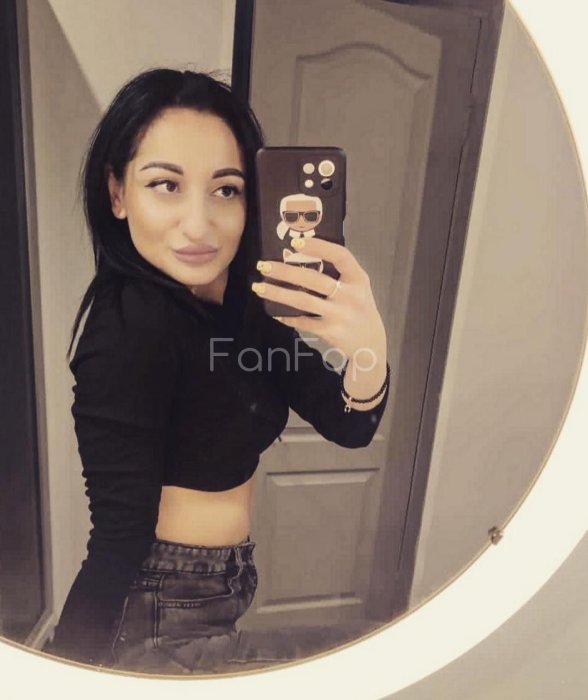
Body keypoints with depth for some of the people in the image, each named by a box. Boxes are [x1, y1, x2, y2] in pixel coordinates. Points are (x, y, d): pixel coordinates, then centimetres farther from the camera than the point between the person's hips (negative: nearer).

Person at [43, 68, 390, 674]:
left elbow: (347, 427, -13)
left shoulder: (243, 303, -4)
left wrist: (368, 346, -31)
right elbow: (119, 539, -23)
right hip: (162, 618, -7)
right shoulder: (130, 327, -26)